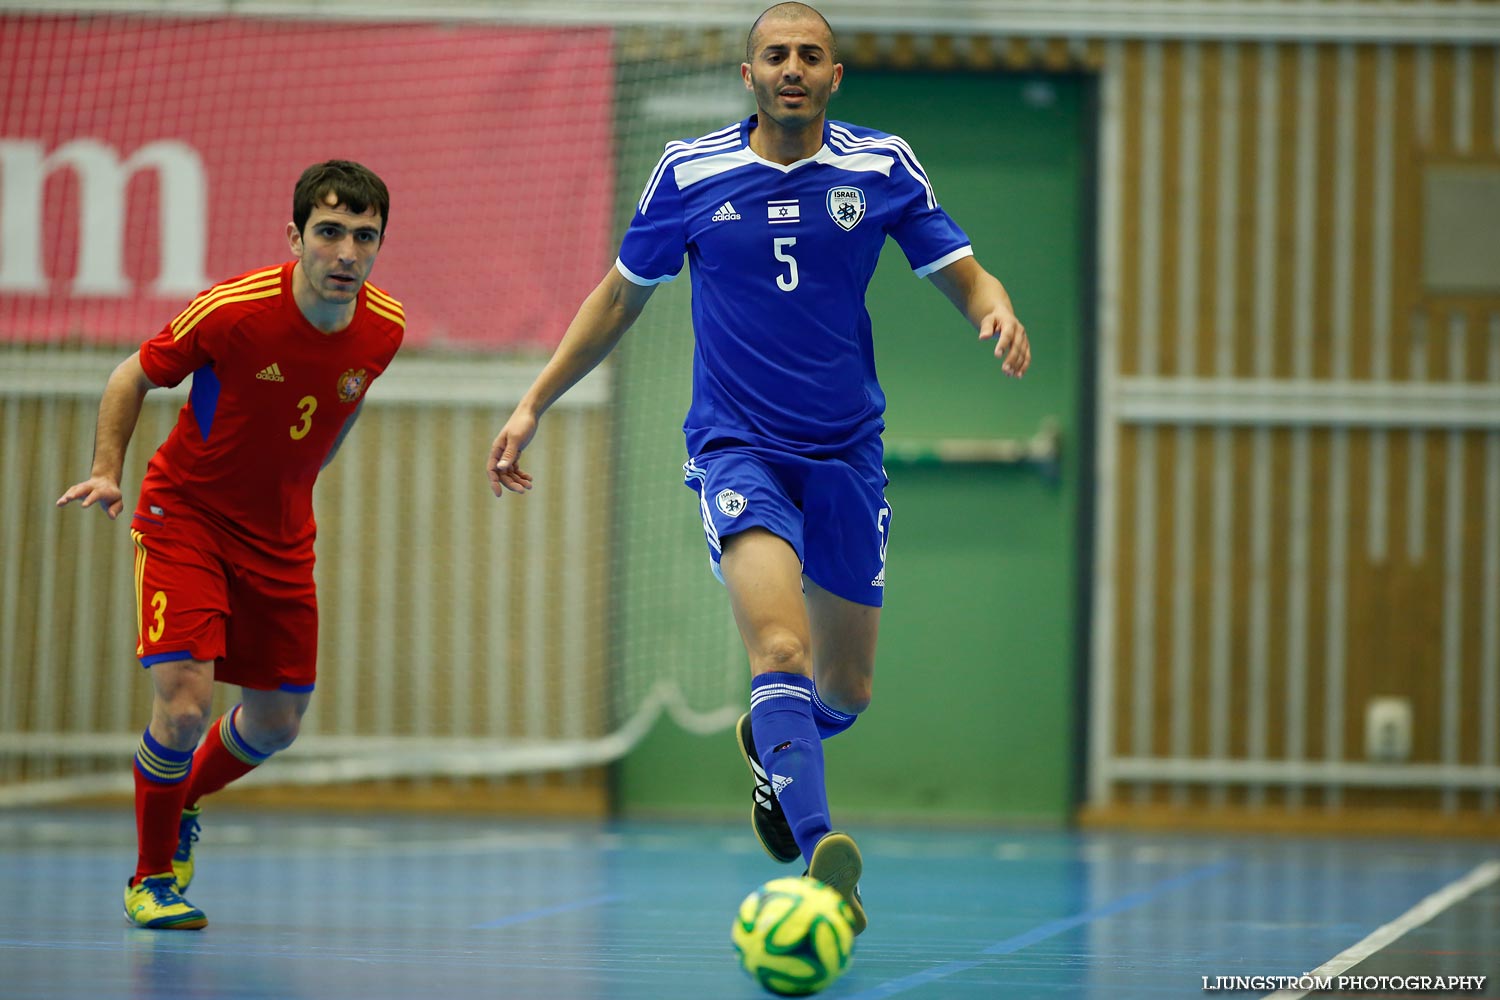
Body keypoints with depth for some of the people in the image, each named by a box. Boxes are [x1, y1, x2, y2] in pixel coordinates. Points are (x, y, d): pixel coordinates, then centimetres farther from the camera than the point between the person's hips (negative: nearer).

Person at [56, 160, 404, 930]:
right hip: (184, 516, -5)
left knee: (276, 723, 11)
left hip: (280, 535, 5)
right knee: (183, 705, -18)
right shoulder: (233, 310, -25)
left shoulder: (383, 330, -11)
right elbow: (133, 377, -8)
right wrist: (106, 472, -19)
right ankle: (150, 877, 5)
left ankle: (179, 805, 43)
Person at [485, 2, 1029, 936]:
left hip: (846, 453, 3)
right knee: (779, 644, -27)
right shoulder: (690, 174, -1)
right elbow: (621, 297, 12)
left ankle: (771, 747, 47)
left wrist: (999, 310, -22)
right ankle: (821, 853, -39)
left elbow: (964, 275, 3)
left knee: (844, 691, 11)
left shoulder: (883, 168, 0)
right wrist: (534, 403, 10)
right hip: (737, 444, -3)